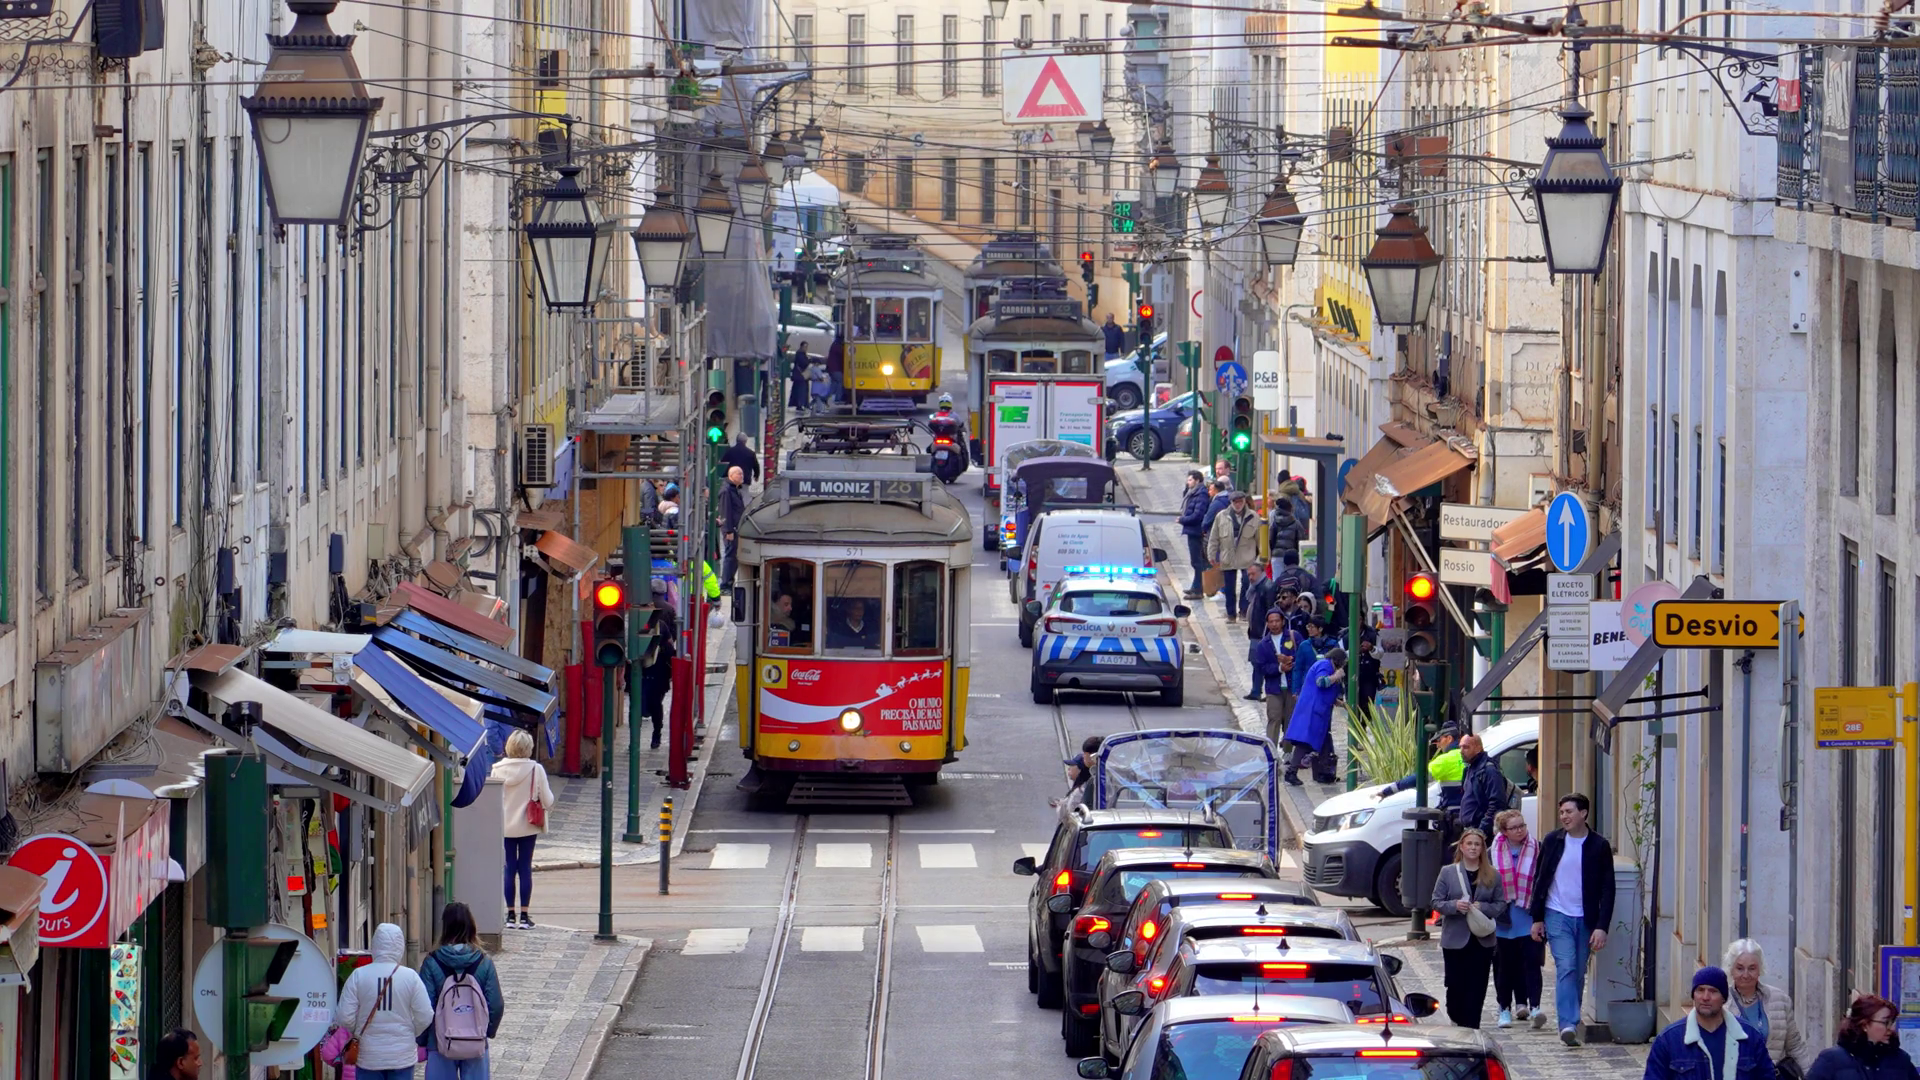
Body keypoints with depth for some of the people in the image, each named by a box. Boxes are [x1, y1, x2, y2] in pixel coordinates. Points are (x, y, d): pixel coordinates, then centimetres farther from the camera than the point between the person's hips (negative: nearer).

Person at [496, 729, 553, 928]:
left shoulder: (498, 770, -8)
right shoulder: (536, 770, -12)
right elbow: (547, 801, -9)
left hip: (505, 828, 1)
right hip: (527, 827, -1)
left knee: (509, 869, 9)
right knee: (525, 869, 5)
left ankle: (511, 914, 11)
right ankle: (524, 915, 4)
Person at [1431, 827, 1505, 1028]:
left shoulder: (1492, 876, 5)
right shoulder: (1448, 873, 2)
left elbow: (1501, 904, 6)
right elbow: (1436, 902, 2)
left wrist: (1483, 907, -13)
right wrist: (1455, 906, -17)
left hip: (1482, 941, 1)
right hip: (1454, 939, -1)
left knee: (1476, 989, -2)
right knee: (1456, 985, 3)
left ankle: (1470, 1028, 0)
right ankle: (1456, 1018, 26)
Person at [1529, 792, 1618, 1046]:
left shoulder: (1599, 846, -2)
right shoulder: (1553, 841, 1)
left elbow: (1607, 889, -2)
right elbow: (1540, 880, 8)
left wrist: (1601, 927, -9)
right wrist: (1537, 918, 5)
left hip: (1586, 919, 1)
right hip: (1557, 916, -1)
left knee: (1579, 973, 7)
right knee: (1566, 968, -14)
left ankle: (1571, 1021, 22)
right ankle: (1568, 1024, -22)